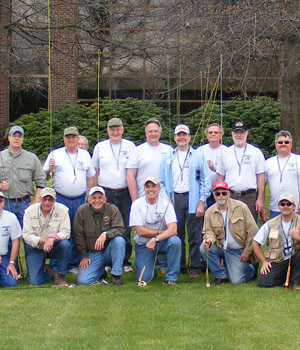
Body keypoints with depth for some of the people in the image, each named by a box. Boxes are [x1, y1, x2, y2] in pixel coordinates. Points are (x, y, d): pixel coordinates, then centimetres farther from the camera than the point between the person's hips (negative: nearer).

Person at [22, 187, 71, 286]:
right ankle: (49, 273, 21)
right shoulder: (30, 211, -8)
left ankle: (60, 275, -14)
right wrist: (43, 240, -30)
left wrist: (53, 239, -35)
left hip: (54, 247, 0)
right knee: (34, 281, -14)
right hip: (35, 247, 0)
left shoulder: (62, 210, -10)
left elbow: (65, 232, -15)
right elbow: (27, 235, -12)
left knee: (65, 244, -34)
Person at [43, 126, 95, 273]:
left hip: (80, 200, 3)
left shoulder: (85, 155, 13)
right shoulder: (55, 154, 5)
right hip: (60, 199, -3)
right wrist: (50, 169, -16)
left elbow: (90, 177, 17)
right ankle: (55, 265, 2)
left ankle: (74, 264, 16)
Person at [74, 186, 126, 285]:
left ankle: (116, 275, -17)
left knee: (119, 240, -32)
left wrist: (105, 234, -35)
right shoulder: (82, 211, -6)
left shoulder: (112, 209, -7)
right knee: (82, 280, -18)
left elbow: (120, 229, -16)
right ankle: (101, 270, 17)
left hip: (109, 250, -1)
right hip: (92, 254, 1)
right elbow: (78, 235, -1)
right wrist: (84, 256, -2)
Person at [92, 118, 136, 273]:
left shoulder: (130, 146, 7)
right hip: (105, 194, 1)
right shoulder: (100, 147, 10)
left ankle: (125, 261, 10)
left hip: (125, 194, -1)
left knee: (126, 229, 1)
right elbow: (94, 171, 14)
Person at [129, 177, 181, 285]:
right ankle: (151, 266, 23)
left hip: (162, 242, 1)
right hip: (143, 244, 0)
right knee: (143, 278, -15)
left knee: (175, 241, -33)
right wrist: (161, 232, -13)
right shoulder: (137, 204, -7)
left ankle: (171, 277, -17)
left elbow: (173, 229, -19)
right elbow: (140, 231, -13)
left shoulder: (166, 204, -7)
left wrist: (155, 239, -31)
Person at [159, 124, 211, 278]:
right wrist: (165, 200, -1)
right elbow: (162, 182, 14)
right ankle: (178, 266, 13)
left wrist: (201, 202, -5)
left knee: (194, 236, -2)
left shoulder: (198, 157, 8)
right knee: (176, 235, 3)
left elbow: (205, 181, 4)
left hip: (192, 199, -2)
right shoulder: (167, 159, 15)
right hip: (174, 199, 2)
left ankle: (194, 267, 4)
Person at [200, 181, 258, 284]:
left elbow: (252, 231, -6)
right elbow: (209, 232, 1)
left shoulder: (241, 207, -7)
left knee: (237, 281, -15)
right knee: (204, 248, -27)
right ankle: (221, 275, -4)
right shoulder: (209, 212, 0)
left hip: (238, 251, -3)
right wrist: (209, 240, -25)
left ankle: (251, 268, 22)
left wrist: (247, 252, -7)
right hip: (221, 248, 3)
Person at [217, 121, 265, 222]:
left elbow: (261, 178, 3)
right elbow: (220, 177, 12)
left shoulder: (256, 152, 6)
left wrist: (260, 199, -4)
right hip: (229, 197, 2)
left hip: (250, 197, -1)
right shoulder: (225, 153, 11)